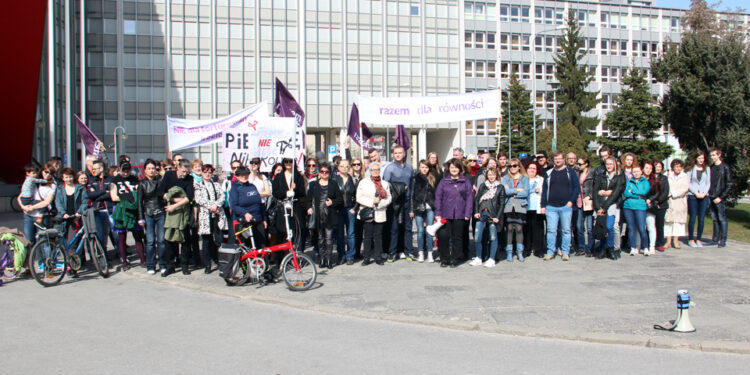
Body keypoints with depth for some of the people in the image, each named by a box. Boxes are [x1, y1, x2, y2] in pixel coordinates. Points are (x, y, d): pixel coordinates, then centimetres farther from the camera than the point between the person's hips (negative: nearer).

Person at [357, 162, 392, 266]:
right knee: (367, 236, -1)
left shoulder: (385, 183, 12)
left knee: (378, 235, 4)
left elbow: (388, 198, 5)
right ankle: (366, 257, 5)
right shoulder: (363, 182, 6)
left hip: (380, 214, 2)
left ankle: (378, 257, 11)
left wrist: (379, 203, -12)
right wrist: (372, 201, -13)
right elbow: (359, 198, -3)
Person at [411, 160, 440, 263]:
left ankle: (430, 254, 7)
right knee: (420, 230, 3)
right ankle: (420, 253, 10)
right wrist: (412, 209, -2)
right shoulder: (415, 178, 4)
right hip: (418, 207, -1)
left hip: (430, 208, 1)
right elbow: (412, 194, 3)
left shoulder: (434, 178, 8)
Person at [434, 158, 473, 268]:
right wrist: (438, 214, -1)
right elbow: (438, 197, 6)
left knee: (457, 238, 5)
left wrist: (468, 214, -3)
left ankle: (454, 259, 17)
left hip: (460, 215, 0)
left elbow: (469, 198, 5)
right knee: (443, 236, -7)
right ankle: (444, 259, 8)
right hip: (445, 215, 0)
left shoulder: (465, 182, 7)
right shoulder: (444, 182, 8)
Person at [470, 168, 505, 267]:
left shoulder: (500, 187, 4)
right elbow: (476, 199, 9)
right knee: (477, 237, -2)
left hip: (493, 215, -2)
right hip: (481, 214, 2)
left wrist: (497, 217, -8)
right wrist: (476, 212, -4)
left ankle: (491, 259, 11)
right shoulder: (482, 186, 12)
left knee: (493, 237, 2)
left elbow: (502, 204, 1)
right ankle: (478, 258, 11)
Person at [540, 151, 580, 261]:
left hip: (566, 207, -1)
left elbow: (577, 187, 3)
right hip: (551, 207, 2)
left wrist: (571, 201, -7)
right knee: (551, 230, 1)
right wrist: (543, 205, 6)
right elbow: (544, 190, 12)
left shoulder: (570, 172, 6)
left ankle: (565, 252, 10)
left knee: (566, 230, 3)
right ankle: (550, 252, 9)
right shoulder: (549, 173, 12)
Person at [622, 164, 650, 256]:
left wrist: (632, 191, -2)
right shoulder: (628, 182, 14)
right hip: (628, 207, 3)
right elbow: (625, 193, -2)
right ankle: (633, 248, 11)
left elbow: (645, 191, -8)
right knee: (631, 228, 4)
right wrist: (638, 196, -7)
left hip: (640, 207, -2)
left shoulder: (645, 182, 10)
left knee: (642, 229, -9)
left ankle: (645, 248, 3)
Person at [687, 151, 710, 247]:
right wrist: (696, 193, -9)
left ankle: (698, 239, 9)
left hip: (704, 196, 2)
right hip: (692, 196, -2)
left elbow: (708, 183, 9)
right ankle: (691, 239, 5)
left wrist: (704, 193, -5)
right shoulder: (691, 168, 4)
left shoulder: (707, 169, 10)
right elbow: (688, 183, 1)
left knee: (701, 219, 1)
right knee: (692, 218, -3)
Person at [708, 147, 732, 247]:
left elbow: (729, 185, -7)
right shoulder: (711, 167, 13)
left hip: (720, 199, -6)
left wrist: (721, 197, -12)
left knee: (722, 219, -2)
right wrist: (708, 194, 5)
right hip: (711, 198, 6)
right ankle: (715, 239, 16)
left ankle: (723, 241, 1)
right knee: (715, 219, 10)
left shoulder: (725, 167, -5)